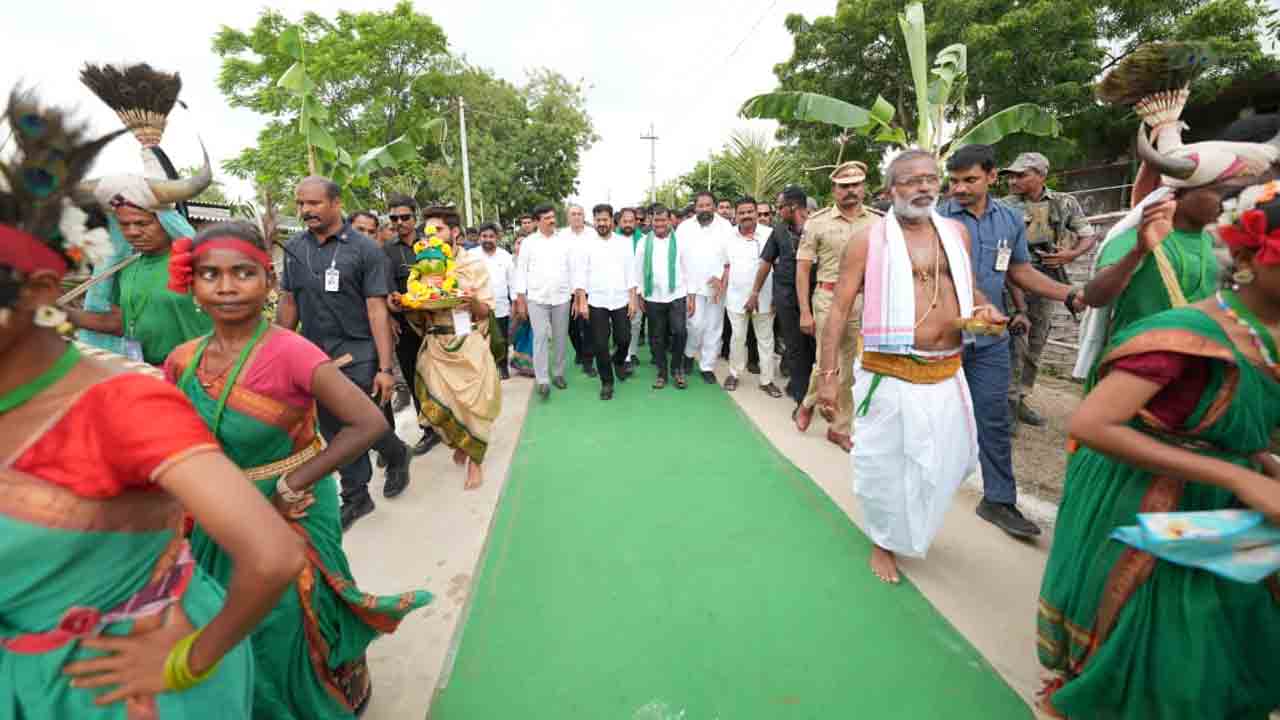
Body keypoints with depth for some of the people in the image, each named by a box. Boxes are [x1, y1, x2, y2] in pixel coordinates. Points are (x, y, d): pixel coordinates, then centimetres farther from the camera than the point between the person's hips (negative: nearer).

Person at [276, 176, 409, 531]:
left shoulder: (364, 249, -9)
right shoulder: (294, 248, 5)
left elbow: (376, 310, -12)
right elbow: (289, 304, 11)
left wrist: (386, 368, -16)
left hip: (357, 356, -5)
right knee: (334, 433, 12)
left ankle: (397, 455, 32)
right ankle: (356, 497, 27)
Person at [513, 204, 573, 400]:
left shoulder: (564, 241, 5)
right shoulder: (528, 242, 2)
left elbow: (572, 269, 6)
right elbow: (521, 271, 2)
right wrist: (520, 300, -2)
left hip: (562, 297, 2)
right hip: (537, 298, -2)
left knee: (560, 338, 9)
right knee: (540, 338, -7)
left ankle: (558, 373, 23)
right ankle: (542, 380, -3)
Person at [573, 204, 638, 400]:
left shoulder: (624, 243, 4)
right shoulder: (587, 245, 1)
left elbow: (631, 272, 3)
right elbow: (581, 274, -1)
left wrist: (633, 299, -2)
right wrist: (582, 302, -8)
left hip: (621, 300, 1)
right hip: (597, 302, 0)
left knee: (624, 339, 4)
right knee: (601, 344, 2)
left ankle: (618, 361, 38)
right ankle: (606, 382, 17)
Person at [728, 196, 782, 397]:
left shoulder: (769, 234, -7)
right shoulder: (730, 237, 4)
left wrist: (776, 296, -8)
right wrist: (723, 287, 4)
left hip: (763, 298, -2)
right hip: (736, 298, 3)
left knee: (766, 339, 7)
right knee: (737, 338, 13)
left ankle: (767, 380, 17)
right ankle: (733, 374, 27)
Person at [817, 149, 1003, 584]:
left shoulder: (956, 232, 10)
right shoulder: (868, 240, -7)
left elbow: (969, 288, 24)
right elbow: (839, 308, -9)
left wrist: (985, 308, 1)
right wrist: (828, 373, -13)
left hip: (948, 376, 6)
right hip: (891, 377, -5)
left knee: (953, 459, 18)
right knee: (885, 463, 6)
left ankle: (912, 525, 48)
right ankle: (885, 541, 32)